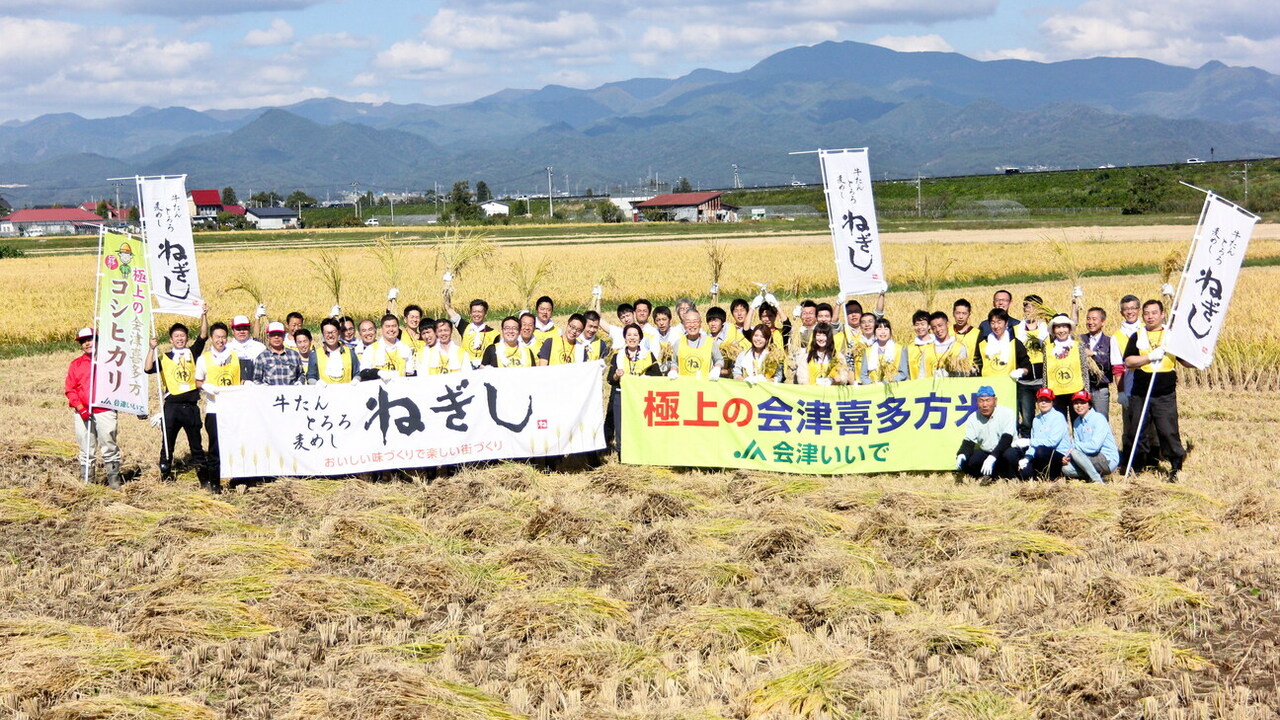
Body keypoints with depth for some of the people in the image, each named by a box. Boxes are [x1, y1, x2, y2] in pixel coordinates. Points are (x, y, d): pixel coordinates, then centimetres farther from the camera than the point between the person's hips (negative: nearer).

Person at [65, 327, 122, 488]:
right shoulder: (76, 365, 12)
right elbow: (69, 389, 6)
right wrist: (80, 408, -7)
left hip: (105, 412, -1)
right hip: (83, 413, 1)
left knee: (110, 448, -2)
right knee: (86, 451, 4)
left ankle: (114, 481, 4)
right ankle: (87, 482, 9)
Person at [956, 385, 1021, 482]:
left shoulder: (1006, 413, -14)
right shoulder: (973, 418, -1)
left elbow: (1006, 439, -25)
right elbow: (968, 442, -8)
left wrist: (992, 457, -40)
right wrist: (961, 455, -33)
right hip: (985, 453, 4)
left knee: (1010, 454, -38)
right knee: (966, 461, -24)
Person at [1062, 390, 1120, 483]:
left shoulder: (1098, 418, -13)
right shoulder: (1077, 422, 10)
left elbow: (1094, 446, -23)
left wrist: (1075, 445, -13)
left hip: (1108, 461, -7)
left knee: (1075, 452, -26)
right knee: (1066, 468, -14)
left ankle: (1097, 479, -18)